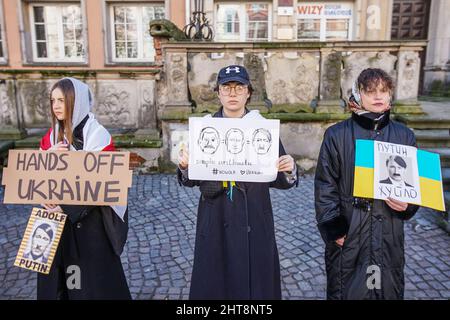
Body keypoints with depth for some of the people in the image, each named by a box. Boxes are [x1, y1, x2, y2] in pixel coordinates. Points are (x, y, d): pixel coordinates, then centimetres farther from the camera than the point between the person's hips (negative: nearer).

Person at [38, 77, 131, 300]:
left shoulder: (96, 134, -13)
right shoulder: (52, 135, 7)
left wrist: (67, 207, -21)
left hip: (90, 218, -5)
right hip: (58, 216, 6)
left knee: (95, 273, 5)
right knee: (55, 273, 13)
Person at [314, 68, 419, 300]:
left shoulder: (404, 136, 2)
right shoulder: (337, 135, -7)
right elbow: (325, 185, -6)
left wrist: (408, 204, -11)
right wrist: (332, 227, -11)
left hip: (389, 234, 3)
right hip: (347, 231, -2)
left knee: (389, 290, 16)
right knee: (345, 291, 12)